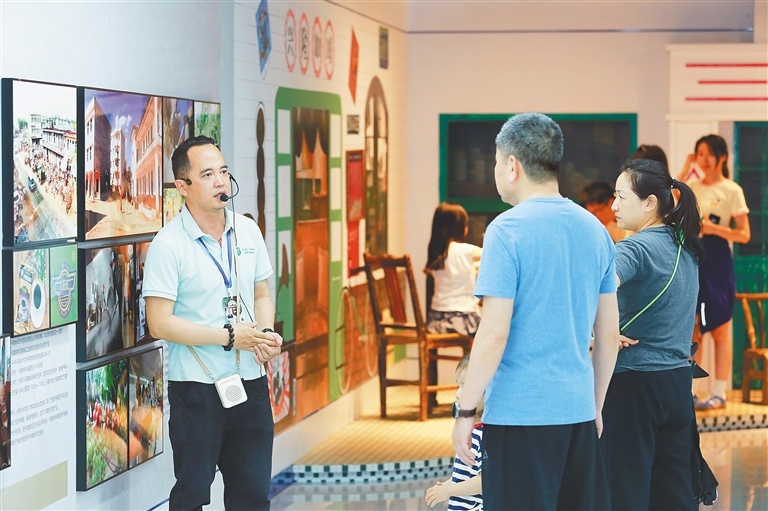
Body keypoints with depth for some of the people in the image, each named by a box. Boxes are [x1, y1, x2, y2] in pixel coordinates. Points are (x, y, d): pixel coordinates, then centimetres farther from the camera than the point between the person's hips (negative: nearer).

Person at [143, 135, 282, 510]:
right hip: (197, 388, -5)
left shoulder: (248, 231, 6)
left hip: (251, 381, 5)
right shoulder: (169, 244, -12)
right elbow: (160, 324, -16)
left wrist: (266, 333, -5)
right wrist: (231, 336, -18)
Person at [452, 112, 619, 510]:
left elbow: (494, 334, -15)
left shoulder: (508, 230, -10)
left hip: (519, 414, -6)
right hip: (578, 411, 6)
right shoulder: (594, 230, 10)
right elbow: (609, 335, 14)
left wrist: (464, 411, -8)